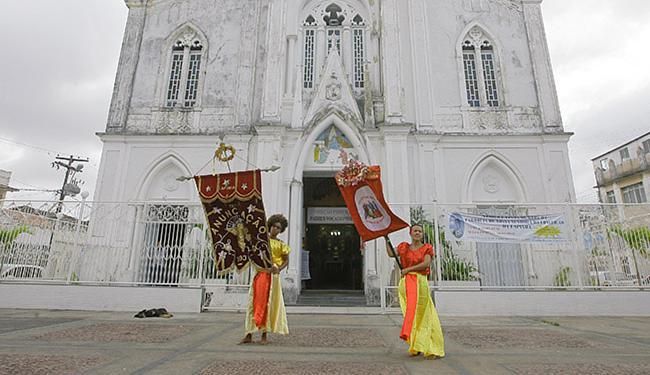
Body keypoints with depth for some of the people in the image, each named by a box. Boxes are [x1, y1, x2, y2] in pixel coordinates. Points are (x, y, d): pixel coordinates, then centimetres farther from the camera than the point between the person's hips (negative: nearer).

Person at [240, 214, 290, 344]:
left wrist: (278, 269, -11)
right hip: (259, 274, 2)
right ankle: (249, 335, 10)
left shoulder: (281, 244, 3)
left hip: (272, 276, -2)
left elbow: (286, 261, 7)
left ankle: (264, 335, 10)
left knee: (268, 304, 1)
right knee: (254, 303, 3)